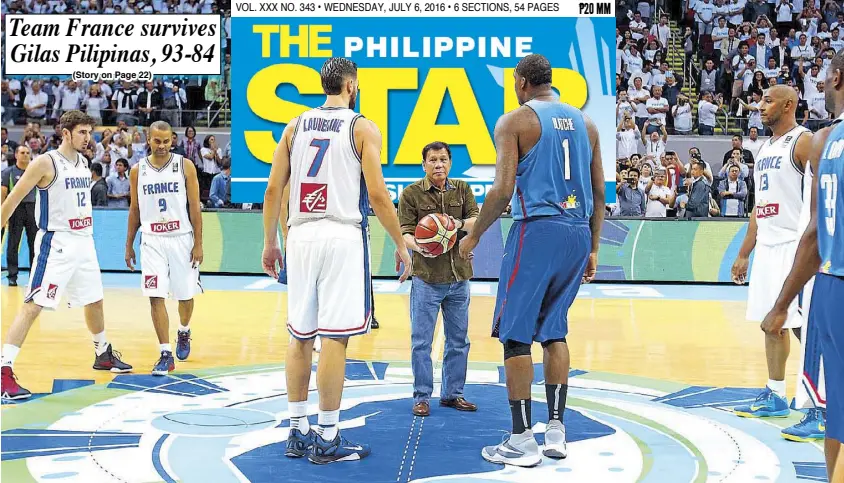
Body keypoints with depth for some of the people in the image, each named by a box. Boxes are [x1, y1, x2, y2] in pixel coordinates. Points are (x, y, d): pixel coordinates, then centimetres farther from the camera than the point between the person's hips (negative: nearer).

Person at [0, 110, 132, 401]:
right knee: (33, 305, -13)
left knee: (94, 300, 19)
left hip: (83, 241, 8)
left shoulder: (84, 163, 11)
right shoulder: (45, 163, -12)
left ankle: (103, 355, 38)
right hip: (56, 243, -8)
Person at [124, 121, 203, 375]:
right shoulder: (138, 171, 3)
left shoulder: (185, 167, -3)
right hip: (152, 240, 1)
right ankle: (166, 355, -3)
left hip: (182, 239, -1)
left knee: (185, 295, 10)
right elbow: (134, 211, 10)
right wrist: (129, 246, 10)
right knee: (156, 297, -7)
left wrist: (198, 244, -7)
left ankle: (184, 332, 40)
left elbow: (195, 207, -3)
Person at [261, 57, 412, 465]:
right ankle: (328, 440, 1)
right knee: (334, 337, -3)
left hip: (300, 236, 5)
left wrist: (269, 243, 17)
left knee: (301, 336, 12)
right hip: (343, 237, -5)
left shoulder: (295, 126, 12)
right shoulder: (363, 128, -1)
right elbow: (377, 195, -8)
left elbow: (273, 190, 9)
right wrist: (401, 245, 1)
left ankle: (298, 432, 18)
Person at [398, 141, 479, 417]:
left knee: (458, 340, 11)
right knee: (421, 341, -1)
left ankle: (452, 394, 23)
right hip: (426, 278, -4)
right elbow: (405, 232, -8)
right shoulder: (411, 194, -1)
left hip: (459, 277, 4)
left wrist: (460, 224, -21)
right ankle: (421, 397, 9)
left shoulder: (462, 190, 9)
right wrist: (420, 247, -29)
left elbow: (478, 220, 0)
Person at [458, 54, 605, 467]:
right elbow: (599, 193, 14)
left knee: (515, 334, 2)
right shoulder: (584, 122, 15)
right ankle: (556, 430, 18)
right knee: (553, 330, 17)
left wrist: (474, 236, 1)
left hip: (537, 230, -6)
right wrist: (592, 249, 19)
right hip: (577, 232, 6)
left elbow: (503, 190, -11)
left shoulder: (514, 121, -3)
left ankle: (522, 441, 3)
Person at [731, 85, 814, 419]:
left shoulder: (804, 141, -9)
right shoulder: (766, 148, 17)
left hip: (794, 245, -9)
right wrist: (743, 254, 19)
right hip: (767, 246, 9)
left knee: (803, 325, -8)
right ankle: (775, 395, 19)